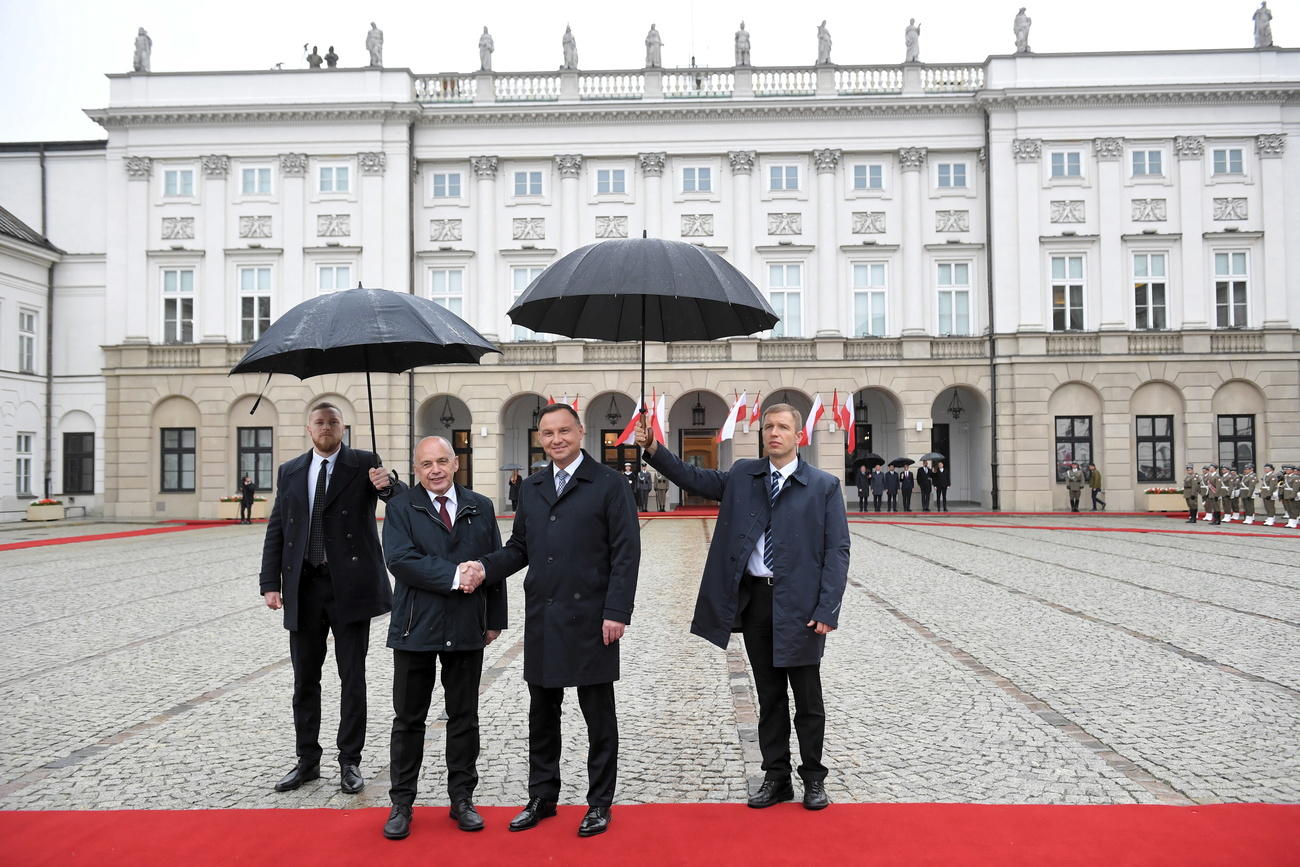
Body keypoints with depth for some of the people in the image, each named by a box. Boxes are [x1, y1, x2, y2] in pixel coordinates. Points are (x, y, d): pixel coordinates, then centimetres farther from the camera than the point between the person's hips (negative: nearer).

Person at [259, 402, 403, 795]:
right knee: (304, 678, 12)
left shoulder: (364, 464, -2)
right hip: (304, 587, 4)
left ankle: (350, 762, 16)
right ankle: (307, 760, 26)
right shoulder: (289, 472, 9)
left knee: (352, 677, 5)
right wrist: (271, 582, 1)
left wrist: (387, 485, -35)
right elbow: (275, 531, 9)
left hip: (350, 585, -3)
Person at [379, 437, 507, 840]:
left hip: (467, 630, 2)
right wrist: (453, 576, -19)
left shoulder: (481, 508, 7)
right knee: (409, 720, 9)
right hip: (416, 628, -2)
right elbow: (400, 559, -16)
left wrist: (495, 618, 5)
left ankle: (462, 799, 24)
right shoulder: (400, 508, -1)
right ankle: (401, 803, 22)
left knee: (464, 719, 11)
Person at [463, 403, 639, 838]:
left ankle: (600, 803, 22)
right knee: (542, 715, 15)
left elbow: (625, 554, -9)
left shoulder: (609, 485, -5)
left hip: (589, 619, -5)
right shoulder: (531, 488, 12)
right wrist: (485, 566, -5)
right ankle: (541, 797, 31)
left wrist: (617, 612, -15)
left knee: (598, 715, 7)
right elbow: (520, 547, 14)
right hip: (541, 619, 5)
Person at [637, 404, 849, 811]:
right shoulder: (742, 476, 8)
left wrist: (827, 610, -13)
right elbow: (695, 478, 10)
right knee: (769, 697, 13)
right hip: (754, 598, 3)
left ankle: (813, 778, 25)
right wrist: (654, 450, -5)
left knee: (807, 698, 8)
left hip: (799, 603, -3)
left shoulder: (824, 486, -3)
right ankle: (776, 777, 26)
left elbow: (837, 551, -6)